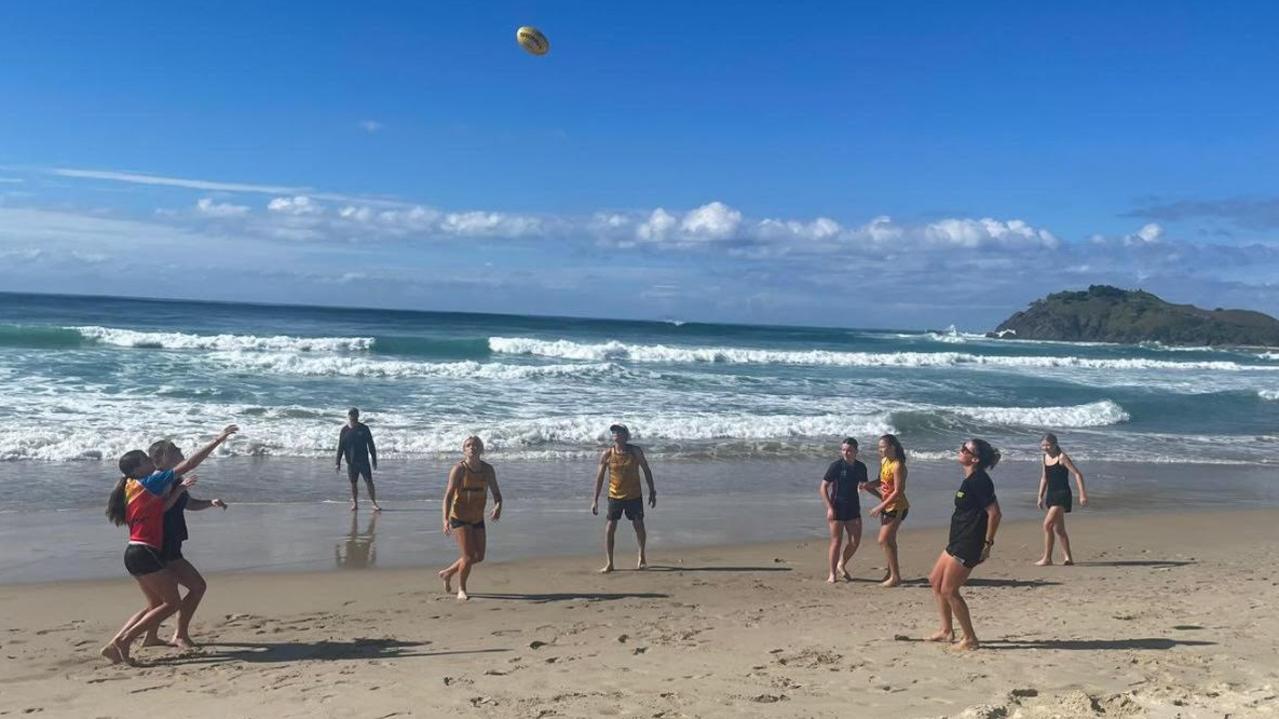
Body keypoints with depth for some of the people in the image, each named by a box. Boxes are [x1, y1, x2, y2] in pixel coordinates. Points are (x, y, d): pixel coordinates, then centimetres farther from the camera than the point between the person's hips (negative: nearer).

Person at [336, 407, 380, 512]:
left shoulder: (364, 428, -1)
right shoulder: (345, 430, 1)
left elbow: (371, 445, 3)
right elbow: (340, 447, 5)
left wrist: (374, 459, 3)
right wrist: (338, 462, 2)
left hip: (364, 460, -1)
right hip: (351, 462, 1)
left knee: (369, 482, -5)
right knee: (353, 483, 7)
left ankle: (374, 503, -2)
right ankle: (355, 504, 18)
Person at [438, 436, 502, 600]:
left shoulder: (488, 469, -1)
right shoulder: (458, 469, -14)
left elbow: (496, 493, 2)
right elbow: (448, 495, -18)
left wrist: (498, 507, -20)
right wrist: (446, 519, -29)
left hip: (478, 519, 6)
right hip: (459, 518, -6)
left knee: (479, 557, 12)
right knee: (468, 556, -10)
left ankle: (447, 573, 34)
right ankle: (461, 590, 13)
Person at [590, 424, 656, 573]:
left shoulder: (635, 451, -8)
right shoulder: (607, 454, -7)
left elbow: (646, 471, 2)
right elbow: (600, 477, -1)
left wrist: (652, 492, 1)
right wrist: (595, 500, -3)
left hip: (634, 496, 0)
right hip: (615, 496, 0)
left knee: (639, 526, 6)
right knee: (609, 528, -6)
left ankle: (642, 556, 31)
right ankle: (609, 563, 5)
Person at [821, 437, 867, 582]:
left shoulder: (861, 467, 3)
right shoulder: (836, 465, -12)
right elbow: (823, 487, -11)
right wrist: (829, 508, -16)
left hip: (853, 508, 5)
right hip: (837, 508, -5)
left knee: (855, 541, 3)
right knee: (836, 542, -1)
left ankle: (841, 565, 27)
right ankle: (832, 574, 11)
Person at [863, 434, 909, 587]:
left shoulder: (898, 466, -21)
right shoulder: (884, 461, 6)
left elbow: (898, 492, -23)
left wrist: (880, 507, -23)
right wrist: (867, 485, -4)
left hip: (897, 507, -9)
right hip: (886, 505, 9)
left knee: (884, 540, -11)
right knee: (889, 541, 15)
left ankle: (895, 576, -5)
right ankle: (891, 572, 27)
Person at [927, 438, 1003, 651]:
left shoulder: (978, 481, -18)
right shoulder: (971, 479, 12)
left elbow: (994, 513, -22)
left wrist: (987, 543, -18)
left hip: (969, 545, -11)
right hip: (959, 541, 11)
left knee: (948, 590, -5)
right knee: (935, 581, 16)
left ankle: (970, 639, 6)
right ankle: (947, 631, 26)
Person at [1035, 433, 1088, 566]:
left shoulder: (1062, 457, -12)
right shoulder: (1045, 457, 10)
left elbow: (1078, 474, -14)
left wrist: (1082, 494, -19)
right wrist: (1040, 497, 19)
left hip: (1062, 495, -8)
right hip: (1051, 495, 8)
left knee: (1047, 524, -15)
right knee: (1058, 529, 12)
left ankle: (1047, 558, -9)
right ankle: (1068, 557, 20)